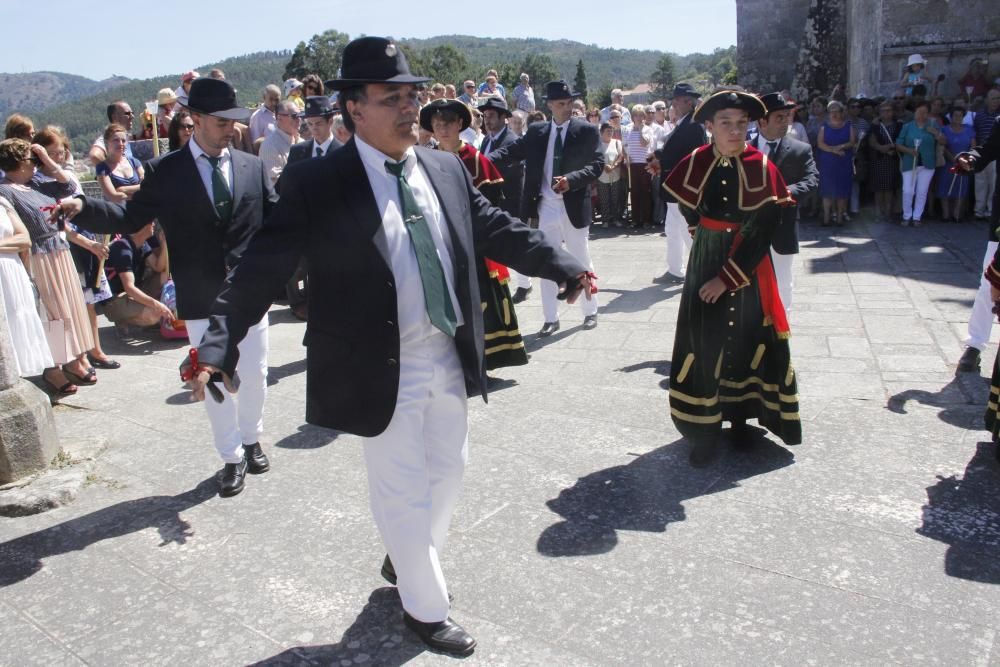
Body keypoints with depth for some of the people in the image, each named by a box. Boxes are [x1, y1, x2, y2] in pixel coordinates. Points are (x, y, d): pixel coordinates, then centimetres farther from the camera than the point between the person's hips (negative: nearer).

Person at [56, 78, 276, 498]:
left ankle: (251, 440, 36)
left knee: (254, 375, 12)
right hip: (202, 301, -1)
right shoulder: (165, 171, -2)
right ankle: (231, 458, 24)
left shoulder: (253, 167, 5)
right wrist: (82, 207, -18)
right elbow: (131, 217, -2)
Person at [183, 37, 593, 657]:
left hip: (450, 358, 6)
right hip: (383, 369, -6)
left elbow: (498, 229, 13)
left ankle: (406, 560, 49)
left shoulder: (447, 169, 4)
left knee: (448, 472, 21)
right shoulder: (316, 182, -13)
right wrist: (219, 346, -23)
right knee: (404, 491, 8)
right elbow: (263, 268, -14)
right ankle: (426, 606, 32)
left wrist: (565, 267, 14)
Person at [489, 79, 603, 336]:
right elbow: (511, 151, -1)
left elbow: (597, 164, -7)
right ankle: (551, 318, 17)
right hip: (546, 207, 3)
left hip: (574, 206, -2)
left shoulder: (587, 131, -3)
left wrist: (571, 179, -23)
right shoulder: (536, 131, 5)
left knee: (582, 261, 9)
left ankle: (590, 311, 25)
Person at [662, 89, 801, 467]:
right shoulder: (694, 165, -5)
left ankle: (740, 417, 28)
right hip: (705, 265, 1)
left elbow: (764, 230, -15)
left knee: (746, 340, 9)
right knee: (704, 343, -1)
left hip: (749, 267, -1)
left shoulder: (763, 169, -11)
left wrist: (727, 278, -18)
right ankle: (705, 430, 9)